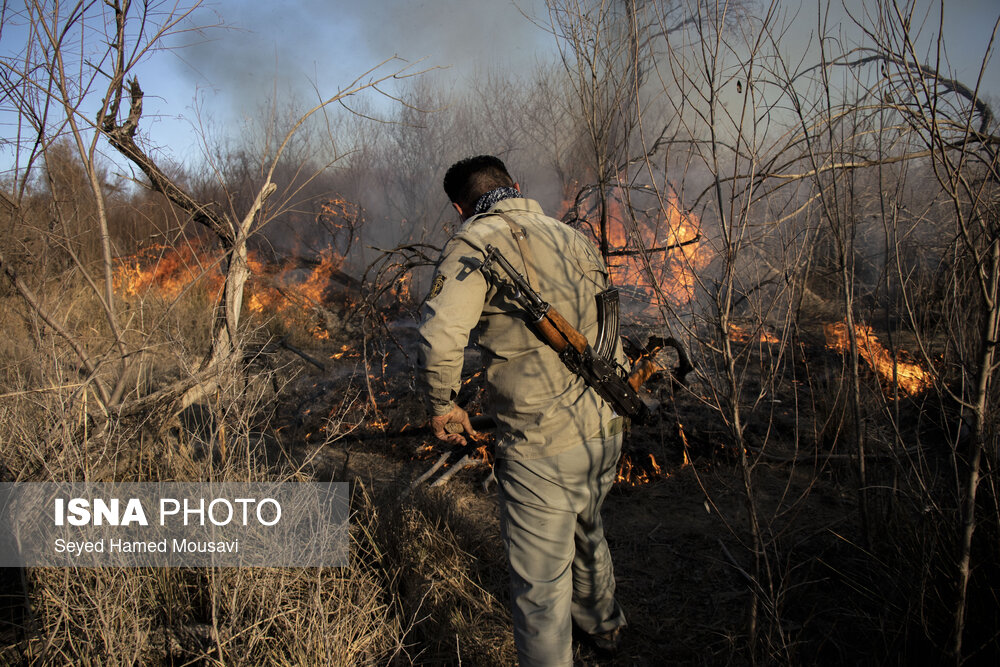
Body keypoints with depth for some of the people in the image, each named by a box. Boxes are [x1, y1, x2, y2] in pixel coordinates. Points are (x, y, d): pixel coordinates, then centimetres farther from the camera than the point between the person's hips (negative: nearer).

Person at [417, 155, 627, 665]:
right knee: (586, 531, 33)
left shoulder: (475, 242, -10)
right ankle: (603, 624, 58)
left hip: (543, 446, -8)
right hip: (606, 428, 8)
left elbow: (439, 338, -24)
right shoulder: (572, 237, 11)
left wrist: (441, 405, -7)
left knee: (541, 586, 7)